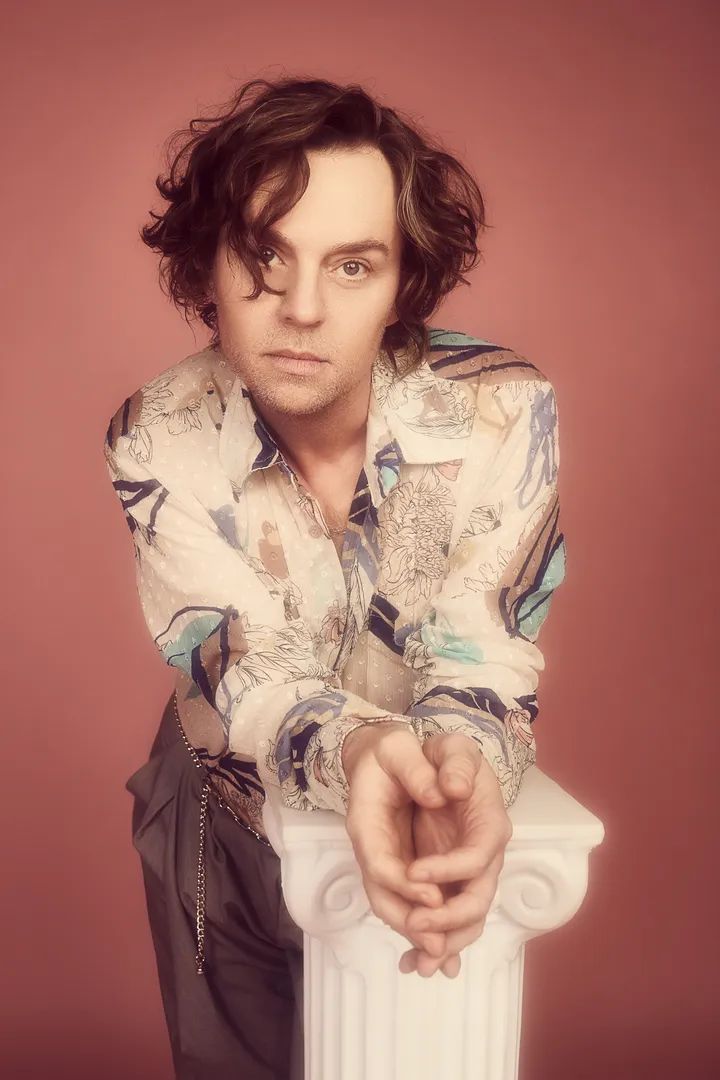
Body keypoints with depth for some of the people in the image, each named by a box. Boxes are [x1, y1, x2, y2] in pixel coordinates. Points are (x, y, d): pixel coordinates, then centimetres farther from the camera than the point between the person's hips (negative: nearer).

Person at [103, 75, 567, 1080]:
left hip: (441, 842, 0)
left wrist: (466, 766, -49)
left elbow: (485, 656, -25)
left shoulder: (507, 410, -24)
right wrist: (355, 751, -50)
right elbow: (241, 674, -27)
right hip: (231, 837, 1)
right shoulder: (156, 440, -21)